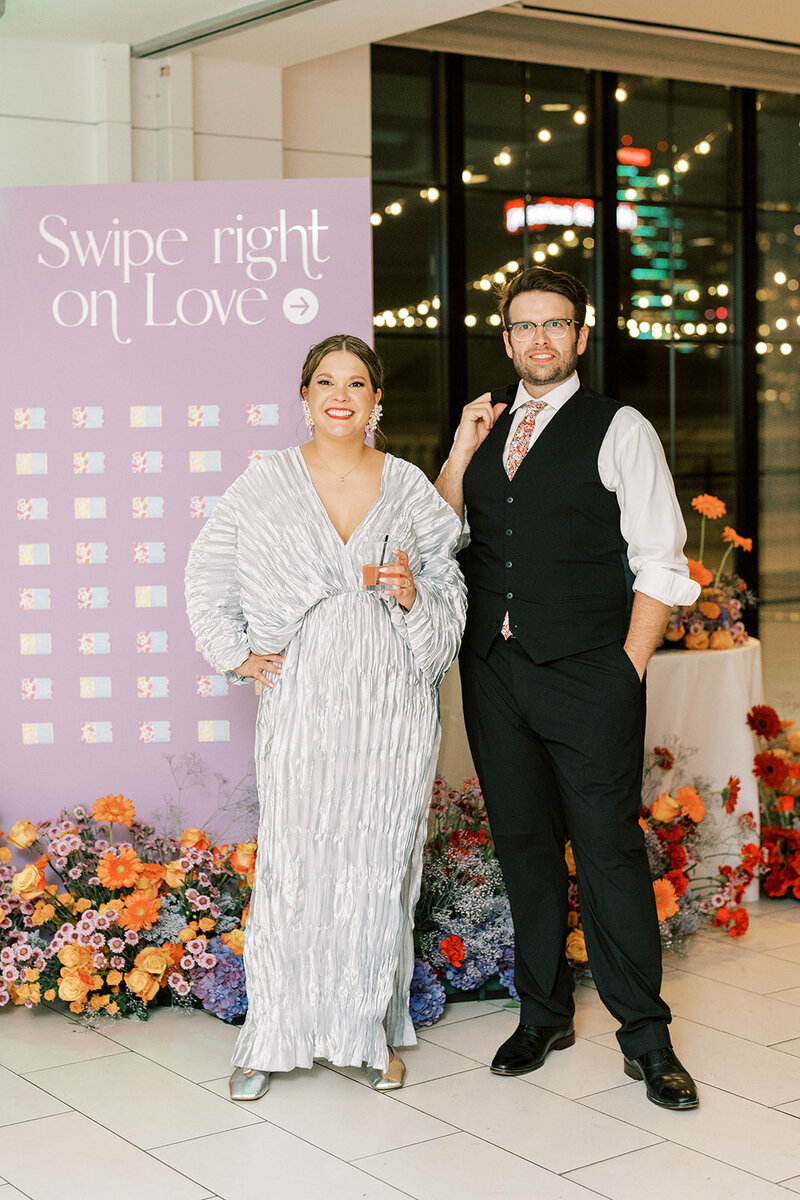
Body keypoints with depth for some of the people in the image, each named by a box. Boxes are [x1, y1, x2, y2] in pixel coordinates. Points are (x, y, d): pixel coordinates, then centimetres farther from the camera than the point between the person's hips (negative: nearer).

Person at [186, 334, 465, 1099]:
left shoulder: (409, 488, 6)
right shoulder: (266, 483, 4)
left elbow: (450, 588, 11)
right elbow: (207, 574, 11)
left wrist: (414, 596, -10)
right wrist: (237, 656, 5)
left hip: (392, 700, 1)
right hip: (302, 699, -1)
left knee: (379, 865, 5)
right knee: (292, 865, -2)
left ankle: (370, 1033, 20)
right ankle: (273, 1039, 12)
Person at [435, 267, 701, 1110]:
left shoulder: (620, 431, 0)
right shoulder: (484, 427, 14)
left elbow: (660, 565, -3)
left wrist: (629, 667, -10)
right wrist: (461, 454, 0)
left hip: (587, 672, -4)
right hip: (494, 666, 5)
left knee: (609, 848, -3)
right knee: (523, 843, 12)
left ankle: (645, 1035, 9)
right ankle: (543, 1014, 25)